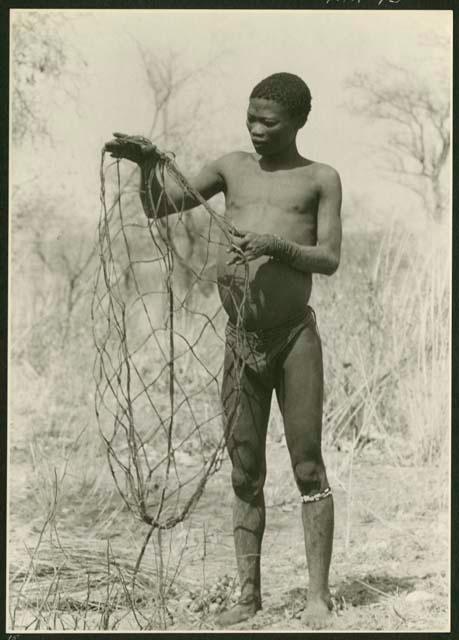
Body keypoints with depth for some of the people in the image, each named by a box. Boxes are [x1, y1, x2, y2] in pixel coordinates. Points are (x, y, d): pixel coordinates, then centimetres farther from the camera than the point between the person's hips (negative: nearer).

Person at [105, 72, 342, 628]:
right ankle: (248, 593, 12)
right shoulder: (233, 168, 12)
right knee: (244, 473, 5)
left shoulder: (320, 179, 4)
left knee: (308, 467, -1)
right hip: (241, 341, 3)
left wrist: (277, 245, -22)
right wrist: (147, 163, -7)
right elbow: (159, 207, 12)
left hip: (295, 336, -3)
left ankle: (318, 593, 5)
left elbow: (330, 260, -5)